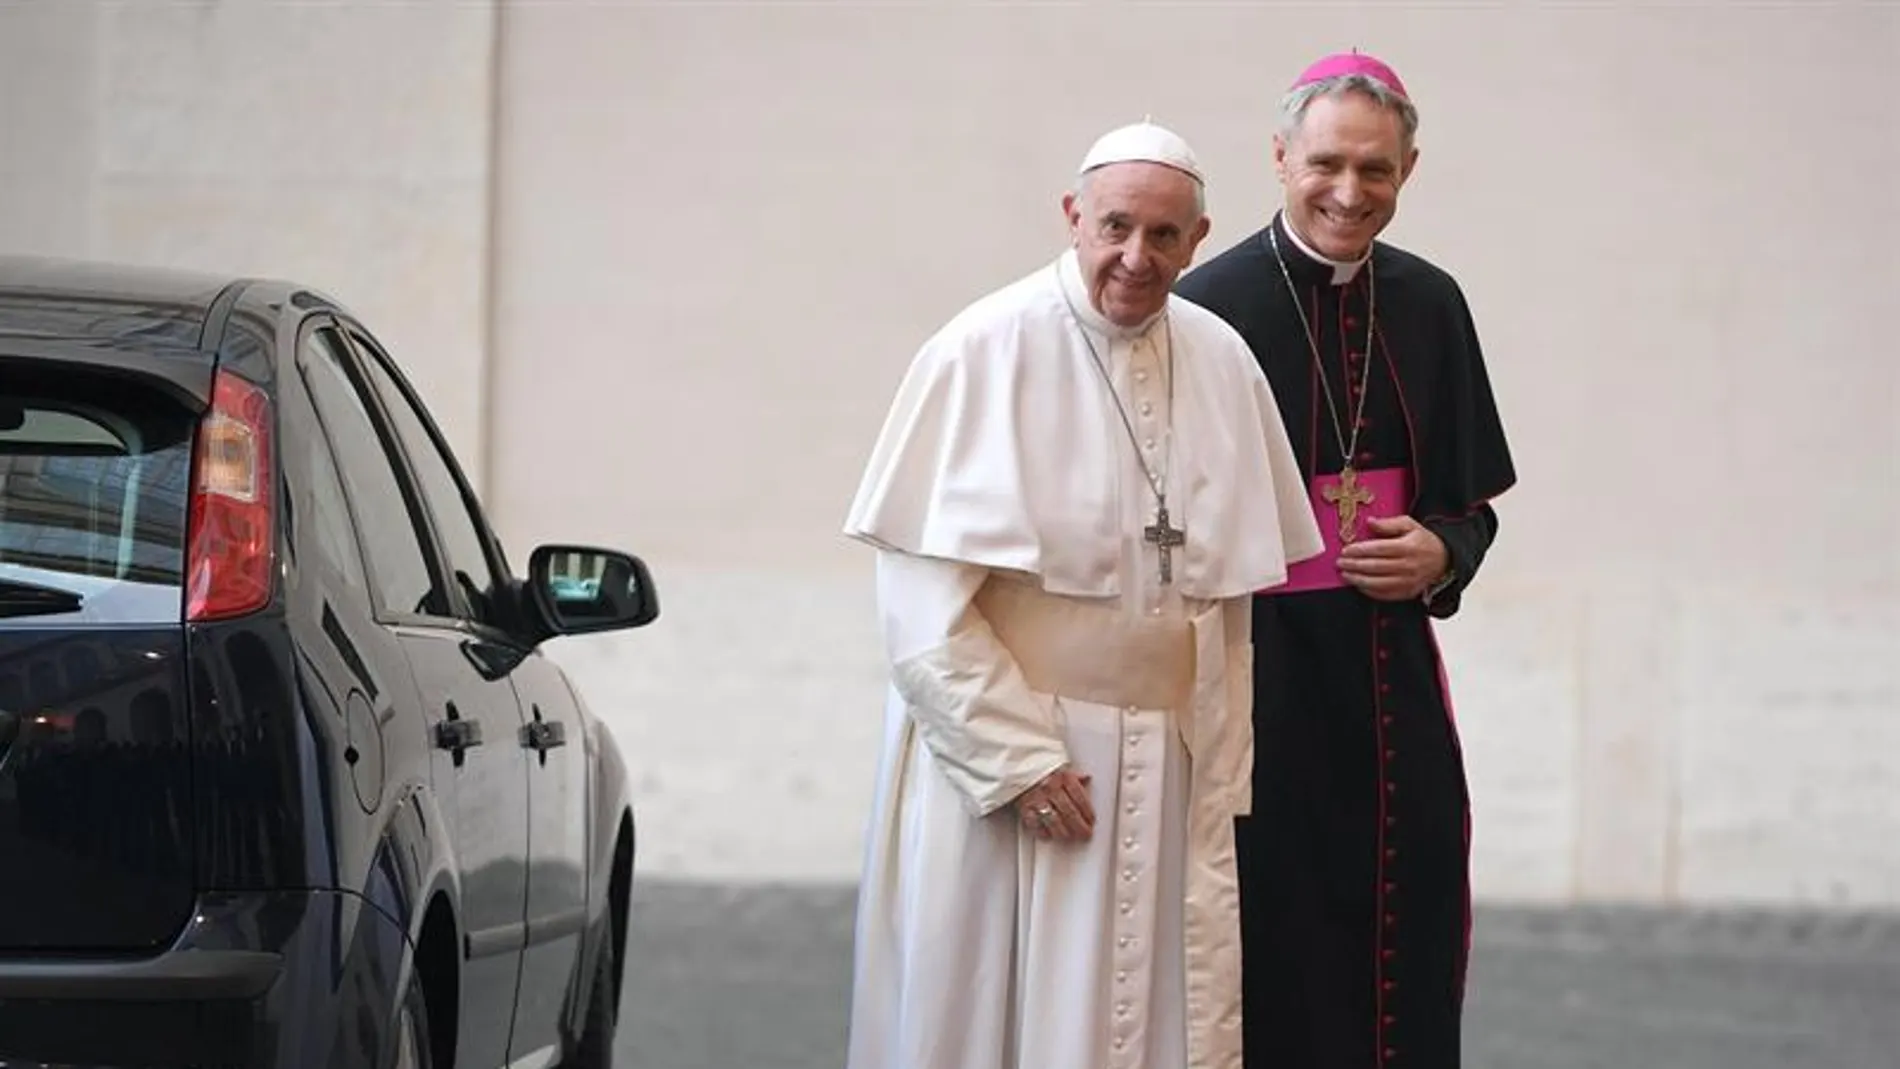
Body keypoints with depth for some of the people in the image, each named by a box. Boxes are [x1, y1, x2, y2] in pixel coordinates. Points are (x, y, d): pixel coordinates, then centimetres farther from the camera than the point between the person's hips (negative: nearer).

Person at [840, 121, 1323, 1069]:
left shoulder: (1222, 363, 5)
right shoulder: (986, 352, -11)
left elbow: (1230, 591, 12)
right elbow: (923, 592, -13)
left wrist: (1221, 772, 9)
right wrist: (1016, 757, -16)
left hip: (1171, 776, 4)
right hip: (996, 752, -4)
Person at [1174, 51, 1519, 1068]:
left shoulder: (1429, 306, 7)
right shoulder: (1213, 305, -9)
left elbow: (1472, 505, 16)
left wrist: (1440, 555, -4)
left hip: (1393, 688, 5)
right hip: (1262, 685, -5)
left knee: (1407, 967, 5)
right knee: (1275, 972, -3)